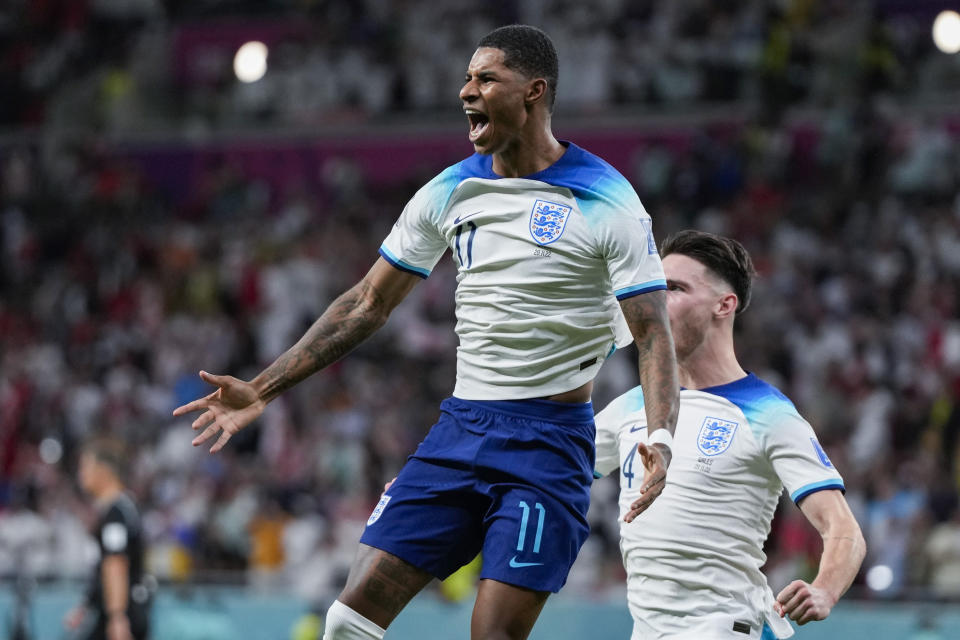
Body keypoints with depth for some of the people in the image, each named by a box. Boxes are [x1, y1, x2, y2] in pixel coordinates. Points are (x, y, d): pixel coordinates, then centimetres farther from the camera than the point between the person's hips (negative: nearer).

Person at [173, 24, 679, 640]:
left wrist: (661, 438, -30)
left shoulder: (607, 201, -9)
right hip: (460, 427, 6)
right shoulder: (451, 192, 8)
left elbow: (653, 333, -12)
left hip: (548, 441, -6)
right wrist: (262, 389, 10)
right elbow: (368, 304, 14)